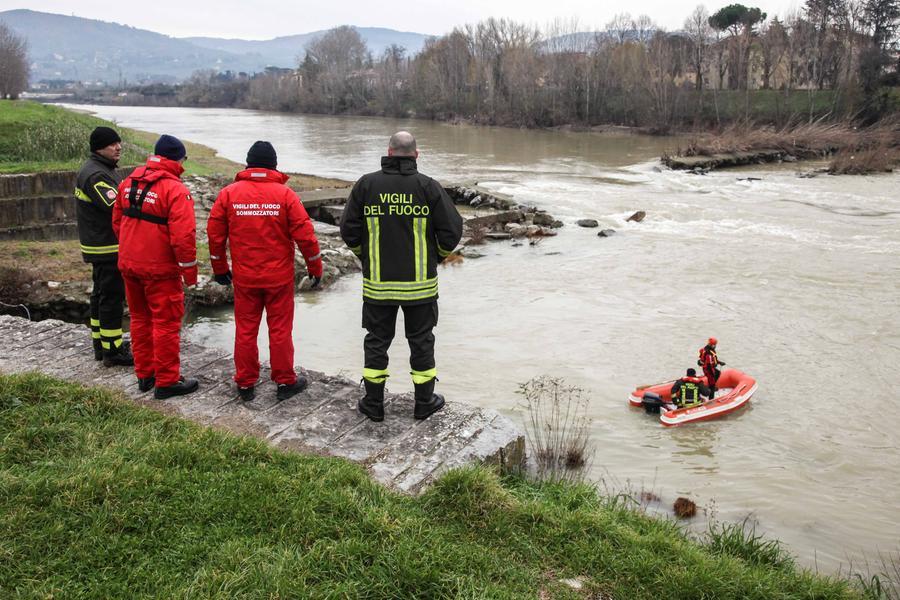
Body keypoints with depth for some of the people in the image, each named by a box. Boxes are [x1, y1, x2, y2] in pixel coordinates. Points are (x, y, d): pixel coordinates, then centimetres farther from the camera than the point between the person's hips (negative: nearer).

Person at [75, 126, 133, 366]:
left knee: (101, 294, 17)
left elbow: (113, 202, 19)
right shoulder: (96, 175, -19)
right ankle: (113, 351, 1)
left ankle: (100, 343, 29)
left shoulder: (100, 169, 14)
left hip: (99, 244, 11)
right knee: (112, 297, -5)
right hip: (107, 248, -11)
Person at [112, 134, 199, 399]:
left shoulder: (129, 182, 6)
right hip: (160, 269, -7)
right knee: (166, 323, 2)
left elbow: (117, 221, 14)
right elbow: (183, 235, -21)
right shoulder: (175, 190, -17)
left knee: (140, 319, 19)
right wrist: (189, 271, -12)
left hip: (129, 265, 7)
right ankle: (167, 381, 9)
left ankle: (144, 374, 29)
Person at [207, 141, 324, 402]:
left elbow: (215, 234, 2)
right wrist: (315, 268, 3)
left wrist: (220, 269, 14)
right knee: (280, 329, 8)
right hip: (279, 277, -2)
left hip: (244, 277, 2)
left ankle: (245, 383, 21)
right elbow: (304, 234, -9)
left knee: (245, 330, 12)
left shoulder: (229, 193, -2)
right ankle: (285, 382, 18)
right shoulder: (285, 194, -8)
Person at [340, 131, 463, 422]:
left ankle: (373, 403, 21)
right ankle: (424, 402, 22)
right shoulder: (428, 187, -6)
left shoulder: (366, 184, -4)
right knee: (421, 340, 12)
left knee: (377, 341, 13)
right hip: (420, 282, -1)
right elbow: (452, 230, -7)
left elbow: (349, 229, -2)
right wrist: (438, 257, 12)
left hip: (377, 282, 1)